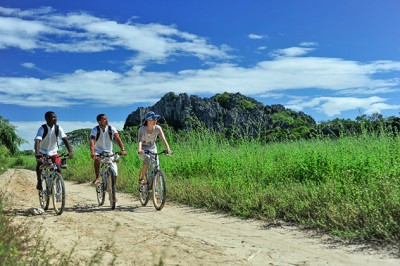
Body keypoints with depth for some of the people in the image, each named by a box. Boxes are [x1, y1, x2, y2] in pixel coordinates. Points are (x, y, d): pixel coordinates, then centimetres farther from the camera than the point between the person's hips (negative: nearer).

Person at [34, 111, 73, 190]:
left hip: (53, 152, 2)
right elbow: (37, 141, -32)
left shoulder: (58, 128, -13)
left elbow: (65, 139, -21)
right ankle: (39, 182, -7)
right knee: (39, 163, -27)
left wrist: (70, 151, -36)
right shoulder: (42, 128, -20)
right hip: (42, 152, -2)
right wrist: (37, 152, -49)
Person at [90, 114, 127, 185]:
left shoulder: (111, 129, -13)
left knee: (114, 170, -10)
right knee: (97, 159, -36)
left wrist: (123, 149, -38)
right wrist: (92, 152, -48)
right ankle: (97, 178, -20)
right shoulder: (95, 130, -16)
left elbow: (118, 139, -23)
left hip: (109, 151, 1)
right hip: (98, 151, -1)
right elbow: (92, 141, -30)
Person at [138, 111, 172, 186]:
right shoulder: (142, 129, -24)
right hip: (143, 148, -3)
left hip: (152, 148, 3)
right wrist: (139, 150, -57)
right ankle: (141, 178, -15)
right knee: (147, 159, -32)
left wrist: (168, 148, -45)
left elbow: (163, 138, -29)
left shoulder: (157, 128, -18)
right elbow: (140, 140, -38)